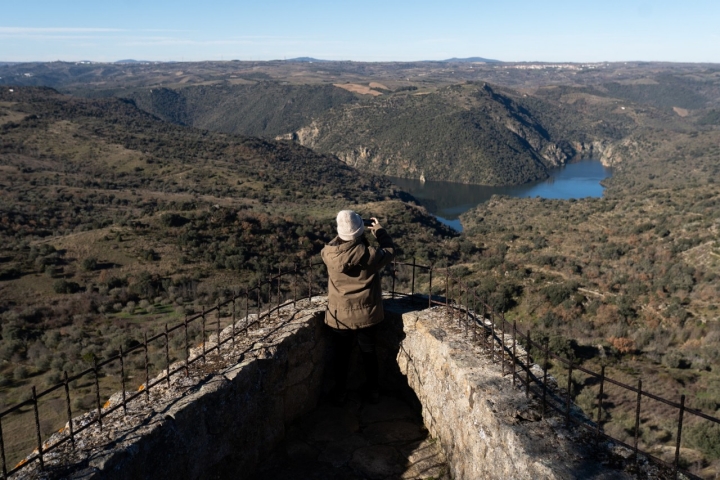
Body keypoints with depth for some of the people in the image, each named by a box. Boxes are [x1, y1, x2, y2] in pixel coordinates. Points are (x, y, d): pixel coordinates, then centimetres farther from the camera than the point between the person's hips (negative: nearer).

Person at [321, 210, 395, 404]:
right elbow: (389, 252, 1)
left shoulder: (330, 254, -16)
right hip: (366, 314, -1)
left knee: (342, 354, 18)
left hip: (340, 315, 1)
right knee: (369, 353, 18)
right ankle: (373, 391, 32)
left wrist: (344, 234, 10)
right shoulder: (370, 255, -21)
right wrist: (379, 230, 10)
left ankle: (340, 393, 30)